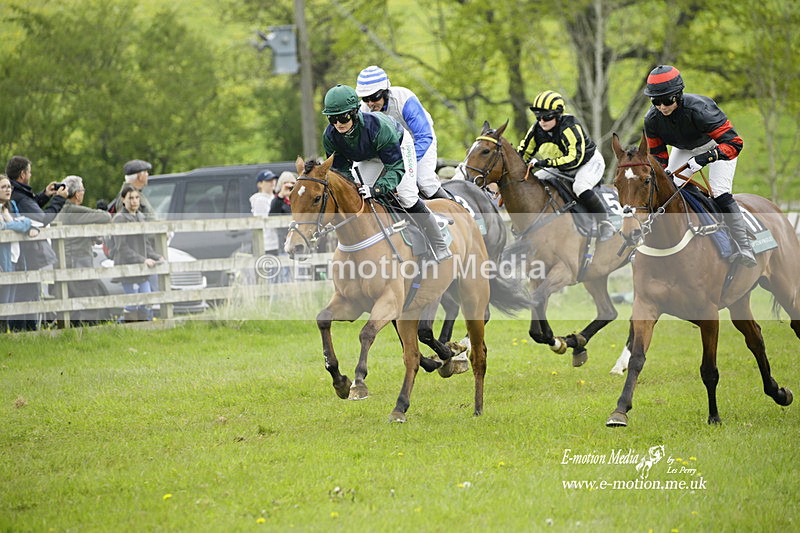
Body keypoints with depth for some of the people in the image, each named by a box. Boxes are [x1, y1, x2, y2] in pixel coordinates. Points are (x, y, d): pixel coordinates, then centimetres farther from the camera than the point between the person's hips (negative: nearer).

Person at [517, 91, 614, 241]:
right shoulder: (537, 129, -13)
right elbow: (523, 152, 0)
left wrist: (545, 163, -45)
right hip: (562, 168, 8)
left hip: (589, 162, -8)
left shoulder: (569, 128, -33)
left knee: (580, 186, -36)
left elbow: (574, 158, -40)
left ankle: (604, 224, -25)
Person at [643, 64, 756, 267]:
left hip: (717, 145, -5)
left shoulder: (698, 109, -41)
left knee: (720, 194, -21)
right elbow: (657, 153, -9)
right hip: (684, 149, 5)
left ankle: (745, 249, -22)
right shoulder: (652, 119, -24)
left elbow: (734, 142, -43)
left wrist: (705, 158, -54)